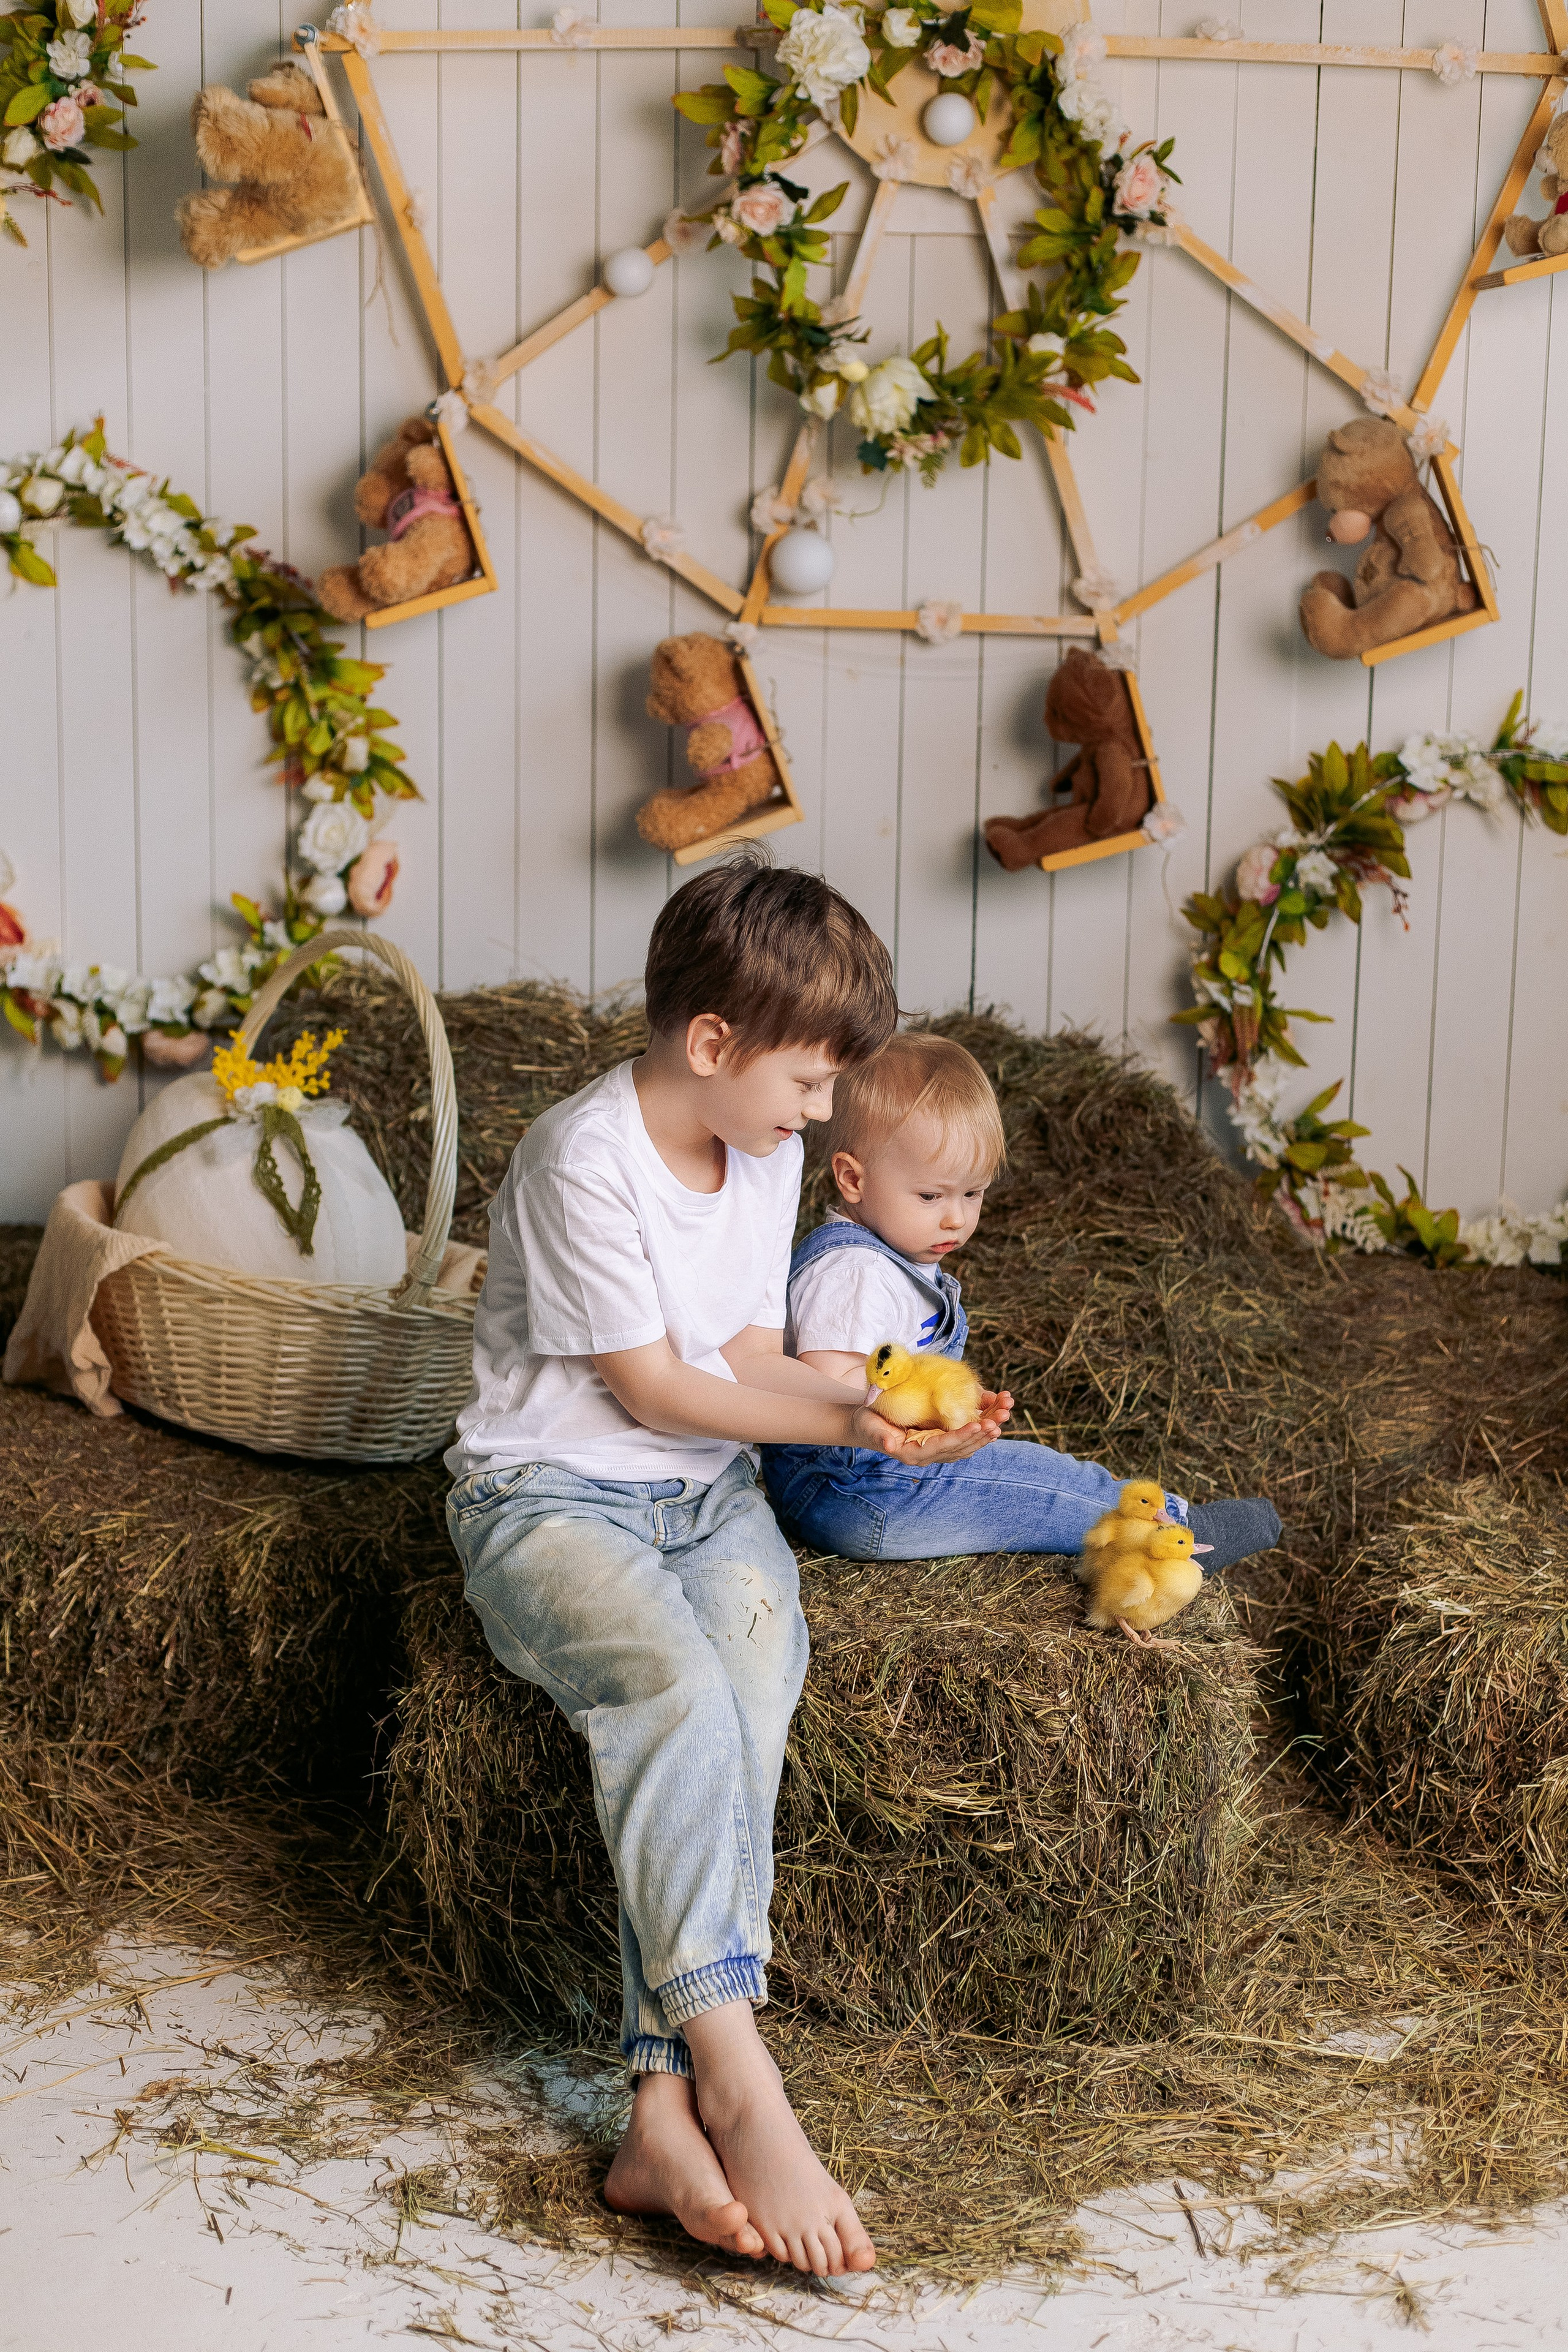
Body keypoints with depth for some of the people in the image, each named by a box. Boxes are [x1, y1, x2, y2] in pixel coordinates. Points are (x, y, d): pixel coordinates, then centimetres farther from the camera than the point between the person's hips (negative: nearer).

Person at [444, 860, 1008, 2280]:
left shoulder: (766, 1152, 8)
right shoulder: (584, 1163, -17)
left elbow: (753, 1355, 11)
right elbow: (651, 1388, -13)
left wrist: (888, 1412, -6)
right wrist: (849, 1424, -12)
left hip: (708, 1489, 6)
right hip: (551, 1494, -5)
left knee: (749, 1682, -28)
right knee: (678, 1690, -36)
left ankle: (668, 2117, -33)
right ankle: (741, 2091, -38)